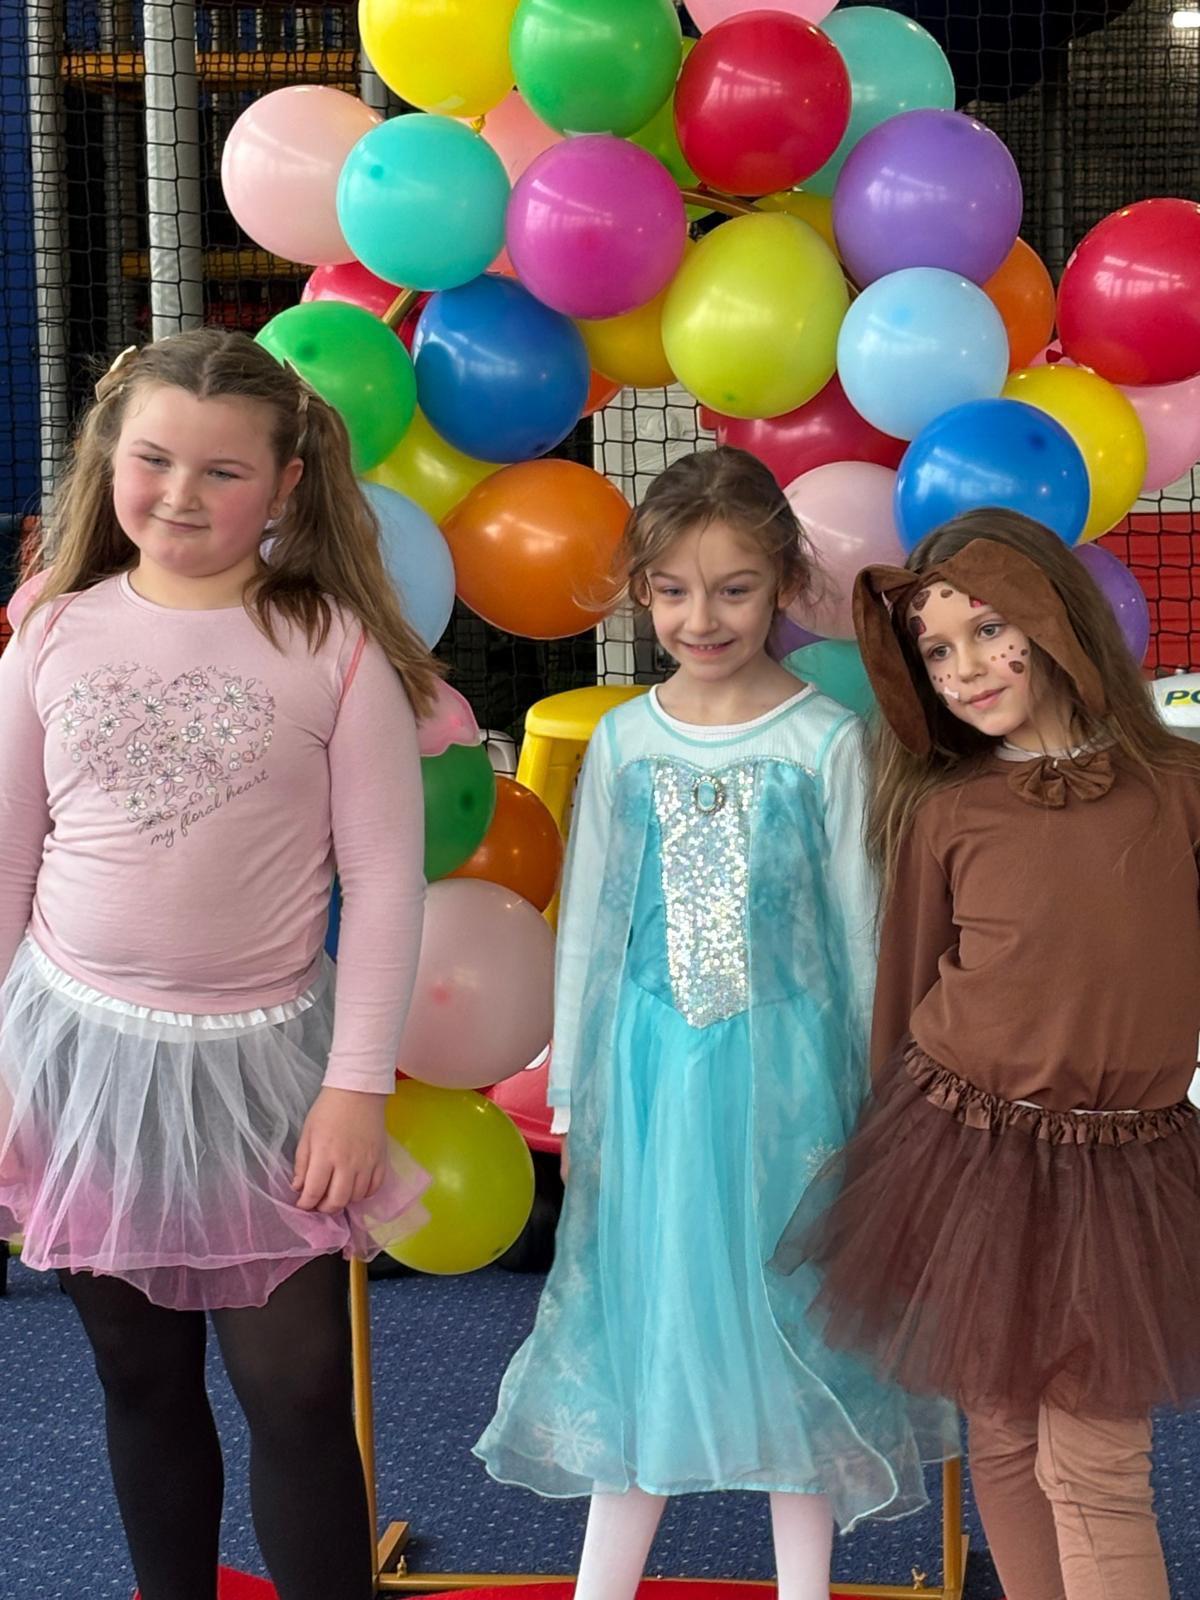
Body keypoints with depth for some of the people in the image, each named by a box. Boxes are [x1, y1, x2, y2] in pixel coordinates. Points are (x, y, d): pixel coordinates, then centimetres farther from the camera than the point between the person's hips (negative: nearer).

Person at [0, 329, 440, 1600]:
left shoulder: (334, 647, -7)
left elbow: (384, 879, -6)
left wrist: (358, 1084, -9)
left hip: (259, 1063, -2)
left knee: (296, 1392, -1)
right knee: (142, 1385, 14)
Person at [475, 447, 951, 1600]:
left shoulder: (826, 741, -7)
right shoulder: (623, 741, 1)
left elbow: (859, 930, -3)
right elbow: (589, 922, 6)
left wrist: (869, 1103, -1)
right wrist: (573, 1092, 7)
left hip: (783, 1065, -2)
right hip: (649, 1064, 2)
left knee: (786, 1315, 8)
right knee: (642, 1308, 11)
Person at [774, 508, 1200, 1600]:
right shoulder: (942, 811, -2)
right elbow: (905, 995, 5)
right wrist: (900, 1157, 9)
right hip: (970, 1155, 1)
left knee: (1092, 1464, 0)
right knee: (1004, 1441, 11)